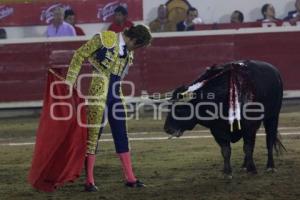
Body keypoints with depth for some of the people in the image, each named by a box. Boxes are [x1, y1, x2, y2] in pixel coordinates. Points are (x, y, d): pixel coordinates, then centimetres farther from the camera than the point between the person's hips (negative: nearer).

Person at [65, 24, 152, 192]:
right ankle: (89, 181, 4)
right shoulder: (106, 39, -10)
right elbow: (80, 55, -7)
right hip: (99, 96, -7)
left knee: (121, 136, 10)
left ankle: (130, 178, 17)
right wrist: (70, 81, -8)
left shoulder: (129, 52, 10)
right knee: (93, 135, -2)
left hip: (116, 96, 7)